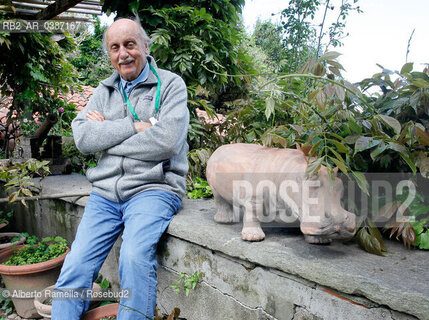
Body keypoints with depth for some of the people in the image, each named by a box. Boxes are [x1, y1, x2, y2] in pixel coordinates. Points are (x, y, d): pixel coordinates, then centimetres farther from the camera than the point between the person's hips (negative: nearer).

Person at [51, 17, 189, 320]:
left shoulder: (170, 84, 2)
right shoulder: (105, 90, 16)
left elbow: (166, 141, -14)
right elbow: (83, 138, 0)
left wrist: (107, 133, -5)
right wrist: (136, 126, -10)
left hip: (152, 188, -4)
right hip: (105, 192, 5)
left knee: (135, 257, -27)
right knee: (75, 267, -8)